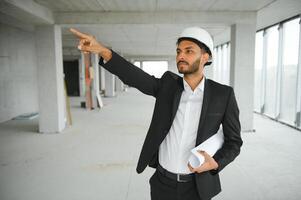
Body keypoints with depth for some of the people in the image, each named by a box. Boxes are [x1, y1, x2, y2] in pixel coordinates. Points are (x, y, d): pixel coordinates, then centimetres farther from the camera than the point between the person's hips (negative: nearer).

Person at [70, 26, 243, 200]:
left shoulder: (223, 95, -10)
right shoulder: (169, 83, -4)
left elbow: (234, 142, -3)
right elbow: (136, 77, -21)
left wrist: (215, 163, -22)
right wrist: (103, 51, -36)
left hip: (197, 186, -1)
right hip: (163, 182, 2)